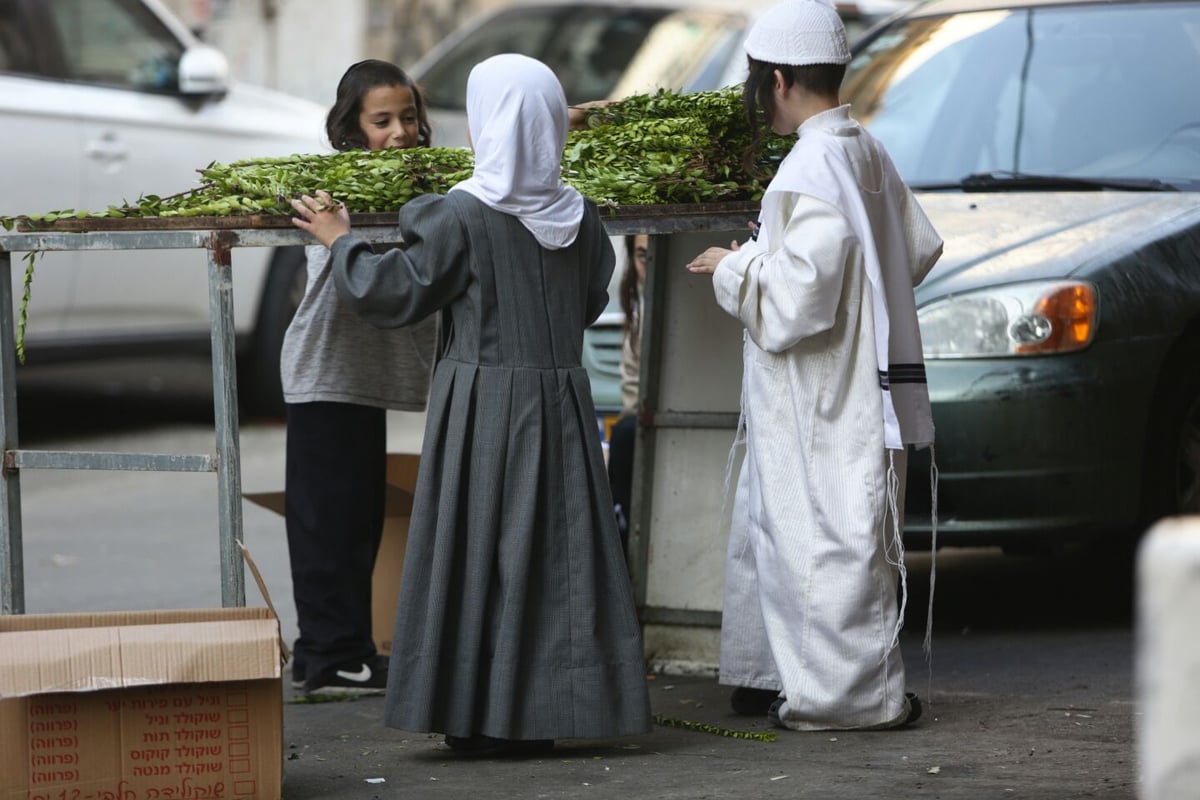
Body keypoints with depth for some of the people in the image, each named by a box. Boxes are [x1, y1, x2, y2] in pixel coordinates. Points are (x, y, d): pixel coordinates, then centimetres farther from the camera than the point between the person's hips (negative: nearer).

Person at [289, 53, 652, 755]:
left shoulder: (459, 217, -13)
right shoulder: (580, 218, 3)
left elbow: (394, 293, -7)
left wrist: (340, 242, 8)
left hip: (481, 407, -4)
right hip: (561, 401, 4)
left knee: (480, 558, 1)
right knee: (556, 554, 8)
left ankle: (482, 719, 0)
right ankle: (542, 715, 10)